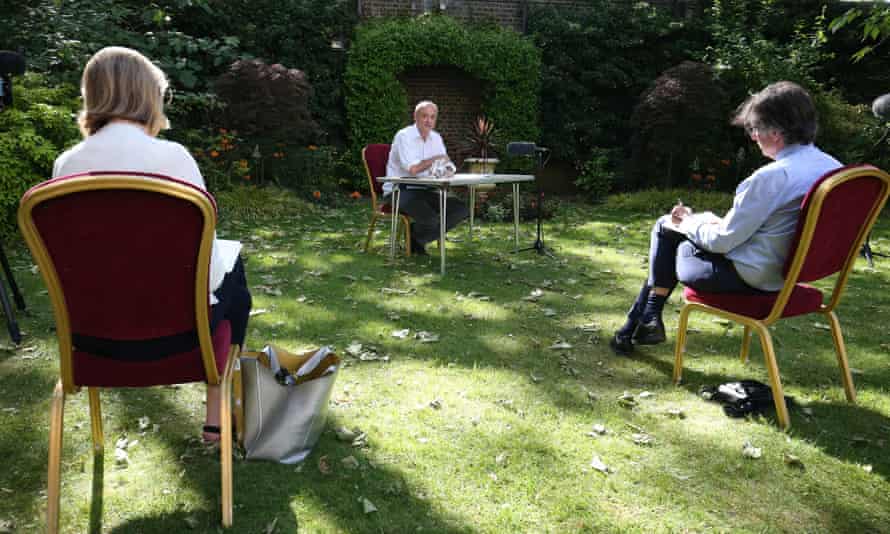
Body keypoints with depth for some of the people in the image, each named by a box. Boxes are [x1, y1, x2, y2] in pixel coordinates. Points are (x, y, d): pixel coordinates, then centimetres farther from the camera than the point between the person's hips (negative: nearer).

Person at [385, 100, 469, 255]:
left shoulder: (436, 138, 12)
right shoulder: (404, 136, -12)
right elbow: (412, 169, -25)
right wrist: (436, 158, -11)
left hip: (424, 190, 8)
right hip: (399, 192, -8)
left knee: (461, 209, -7)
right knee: (431, 219, -32)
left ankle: (417, 237, 4)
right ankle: (415, 237, 5)